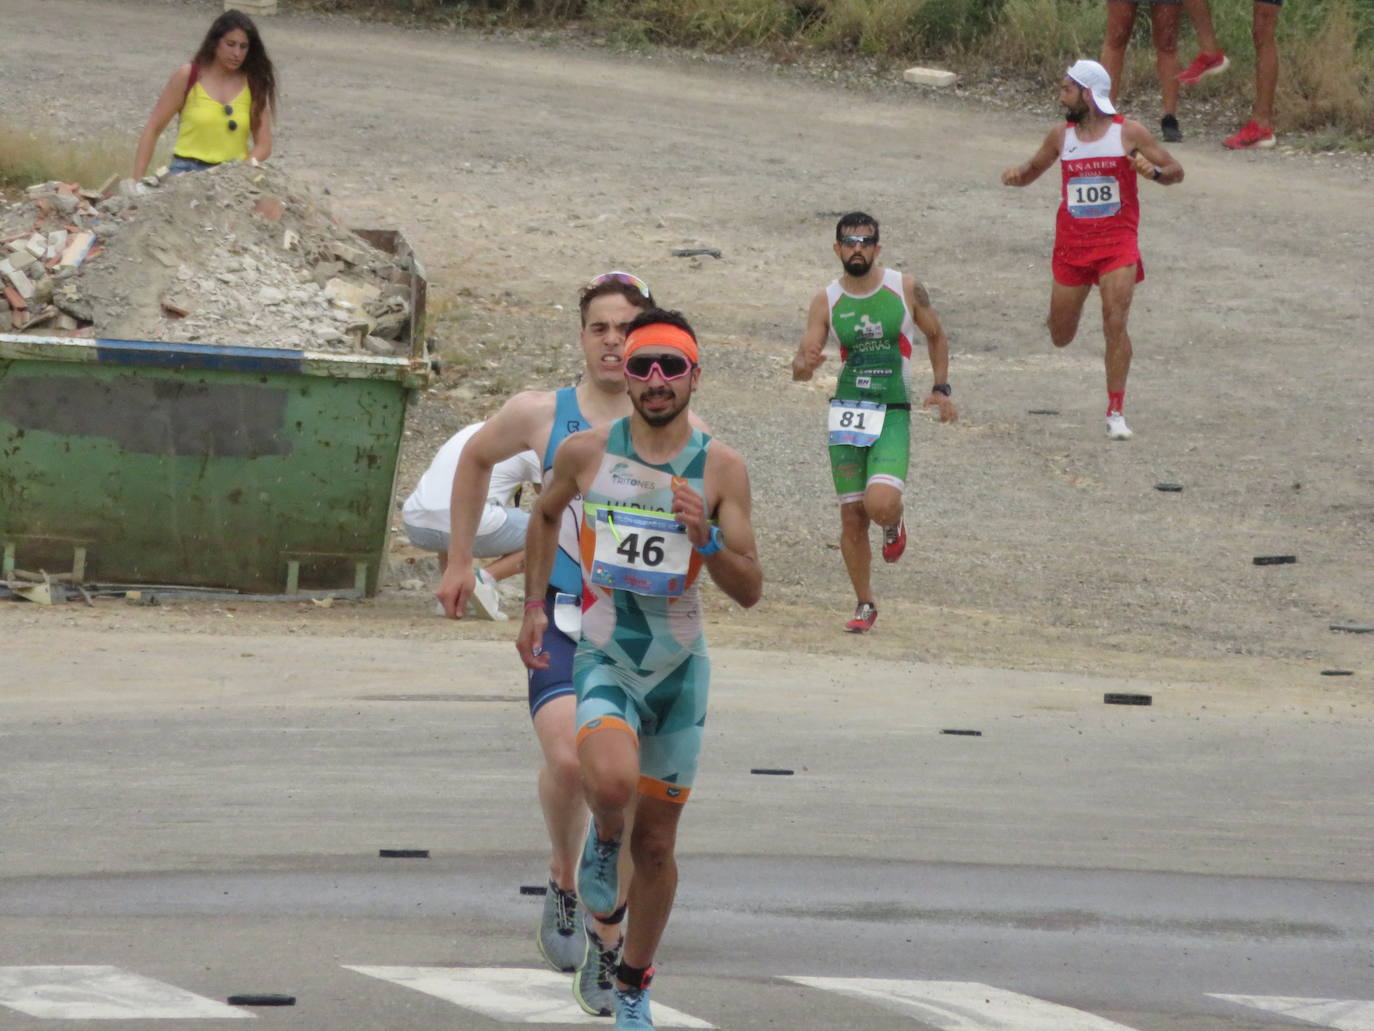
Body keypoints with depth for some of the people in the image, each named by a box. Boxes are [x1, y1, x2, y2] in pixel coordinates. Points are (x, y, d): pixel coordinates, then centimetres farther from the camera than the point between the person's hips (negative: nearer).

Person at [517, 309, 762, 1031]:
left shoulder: (720, 469, -5)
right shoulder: (587, 453, -4)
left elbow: (750, 591, -5)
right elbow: (545, 514, 19)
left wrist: (704, 538, -22)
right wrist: (534, 607, 13)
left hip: (680, 670, 1)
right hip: (605, 662, -1)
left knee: (656, 844, 9)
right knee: (612, 781, -32)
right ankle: (603, 841, 3)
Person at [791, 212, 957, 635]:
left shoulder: (905, 290, -1)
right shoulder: (826, 302, 2)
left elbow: (936, 336, 15)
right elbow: (800, 367, 0)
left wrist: (941, 389, 6)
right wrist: (806, 364, -25)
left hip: (892, 414, -2)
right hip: (847, 412, 2)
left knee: (881, 504, -22)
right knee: (852, 515, 2)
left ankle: (893, 524, 16)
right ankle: (865, 604, 18)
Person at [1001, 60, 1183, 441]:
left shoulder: (1129, 133, -5)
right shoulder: (1062, 136, 5)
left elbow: (1176, 172, 0)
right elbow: (1031, 172, 19)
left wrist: (1154, 171, -23)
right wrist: (1016, 176, -5)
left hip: (1118, 241, -3)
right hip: (1072, 244, 3)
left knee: (1115, 325, -16)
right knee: (1060, 338, 8)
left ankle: (1116, 412, -8)